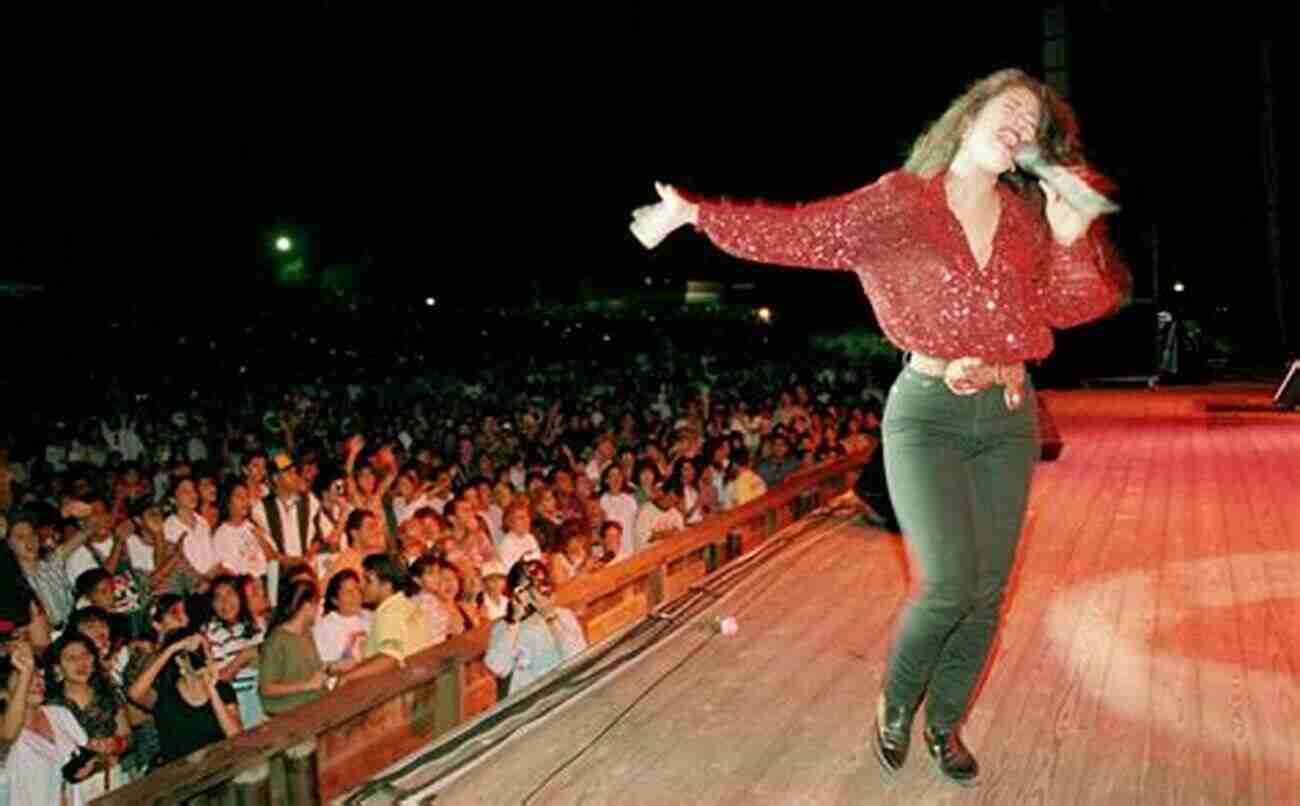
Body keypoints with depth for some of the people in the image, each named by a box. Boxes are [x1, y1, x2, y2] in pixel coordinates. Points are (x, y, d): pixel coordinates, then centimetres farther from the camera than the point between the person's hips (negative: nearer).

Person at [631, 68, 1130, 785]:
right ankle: (895, 702, 16)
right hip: (929, 412, -5)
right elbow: (797, 234, -6)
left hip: (1010, 418, 5)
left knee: (987, 590, 8)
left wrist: (1072, 240, -15)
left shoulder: (1027, 216, 8)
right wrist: (695, 213, -11)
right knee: (949, 584, -14)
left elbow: (1079, 305, 4)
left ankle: (945, 723, 30)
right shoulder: (898, 203, -3)